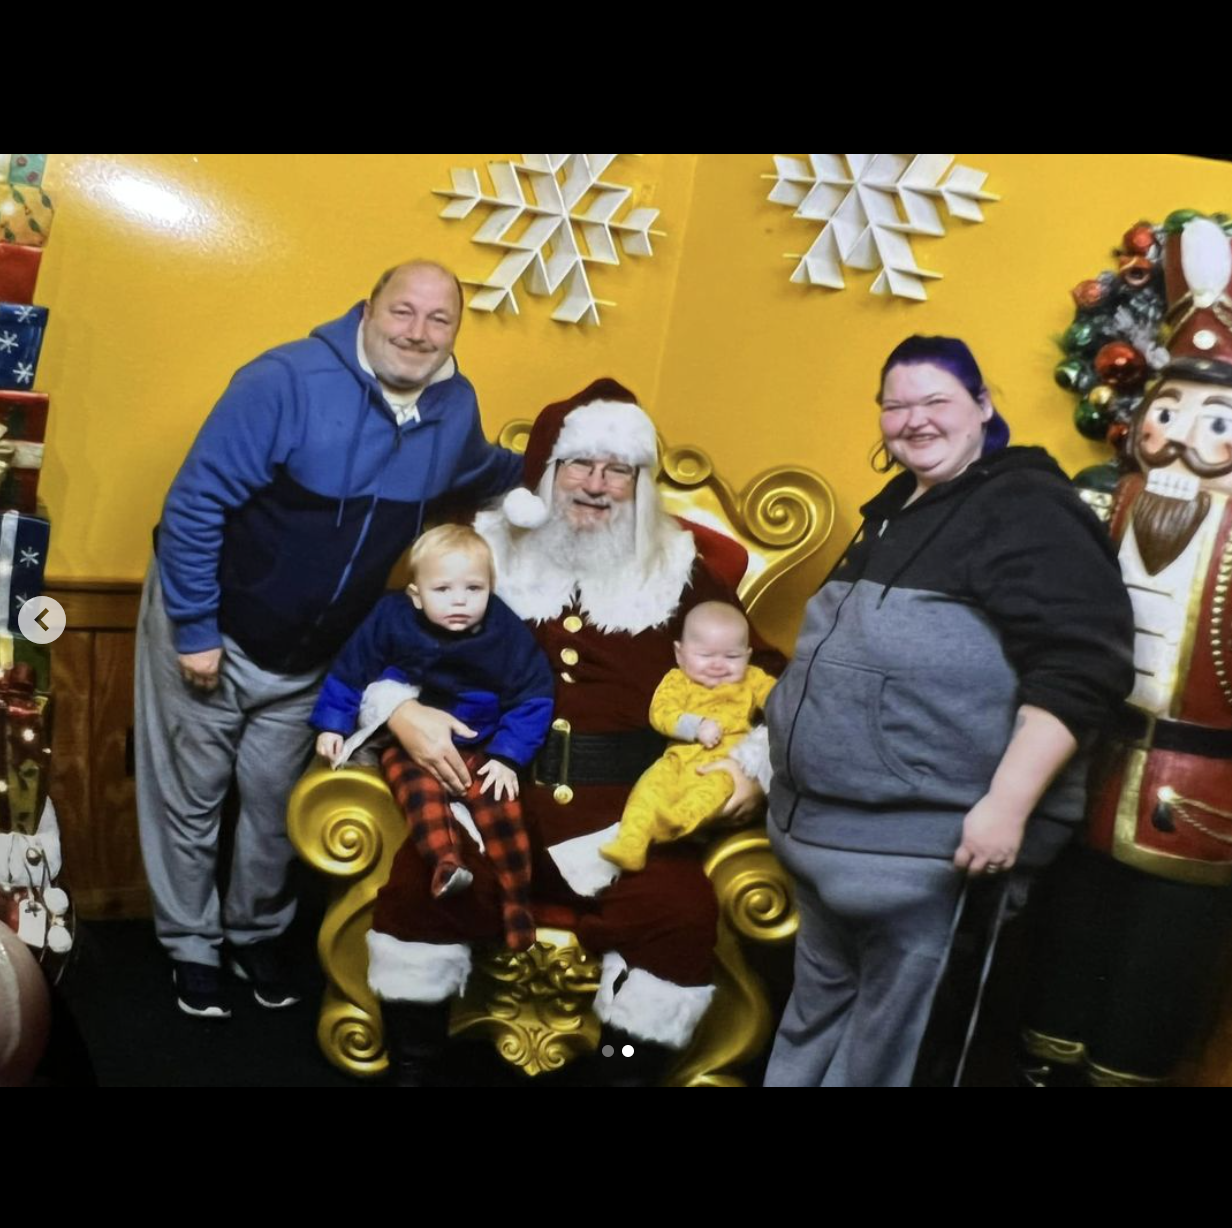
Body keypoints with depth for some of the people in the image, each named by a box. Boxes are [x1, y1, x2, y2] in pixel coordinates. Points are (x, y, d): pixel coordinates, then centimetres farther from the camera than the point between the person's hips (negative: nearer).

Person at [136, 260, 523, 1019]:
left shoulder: (456, 407, -7)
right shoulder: (287, 382, -27)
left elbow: (482, 473, 18)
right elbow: (196, 503, -23)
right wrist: (196, 629, -21)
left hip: (312, 657, 5)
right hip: (210, 630, -4)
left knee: (277, 804, 20)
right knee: (191, 799, 12)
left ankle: (257, 935, 42)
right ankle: (193, 947, 34)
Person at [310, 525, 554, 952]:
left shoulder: (507, 634, -11)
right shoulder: (391, 620, -11)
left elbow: (533, 700, -3)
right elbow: (350, 672, 1)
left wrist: (507, 756, -9)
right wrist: (332, 726, 0)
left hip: (478, 747, 0)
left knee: (500, 805, -19)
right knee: (418, 785, -31)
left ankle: (518, 912, -12)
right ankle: (445, 862, -48)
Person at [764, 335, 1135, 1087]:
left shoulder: (1027, 510, -12)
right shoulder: (897, 509, 16)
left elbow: (1078, 670, -21)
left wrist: (1007, 804, -27)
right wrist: (785, 761, 28)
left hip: (926, 842, -9)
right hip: (832, 826, 9)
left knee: (886, 1041, 4)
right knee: (816, 1009, 22)